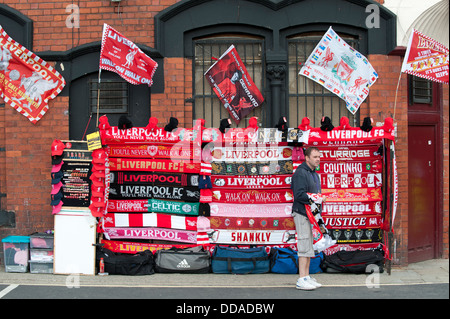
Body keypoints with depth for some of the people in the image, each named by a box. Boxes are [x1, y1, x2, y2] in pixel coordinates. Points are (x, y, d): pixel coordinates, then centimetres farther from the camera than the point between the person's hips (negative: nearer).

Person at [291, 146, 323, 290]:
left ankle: (307, 277, 18)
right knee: (305, 248, -10)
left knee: (309, 248, 12)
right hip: (301, 214, -10)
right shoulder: (301, 173, -13)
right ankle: (302, 280, -6)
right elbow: (299, 195, -21)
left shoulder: (314, 174, 19)